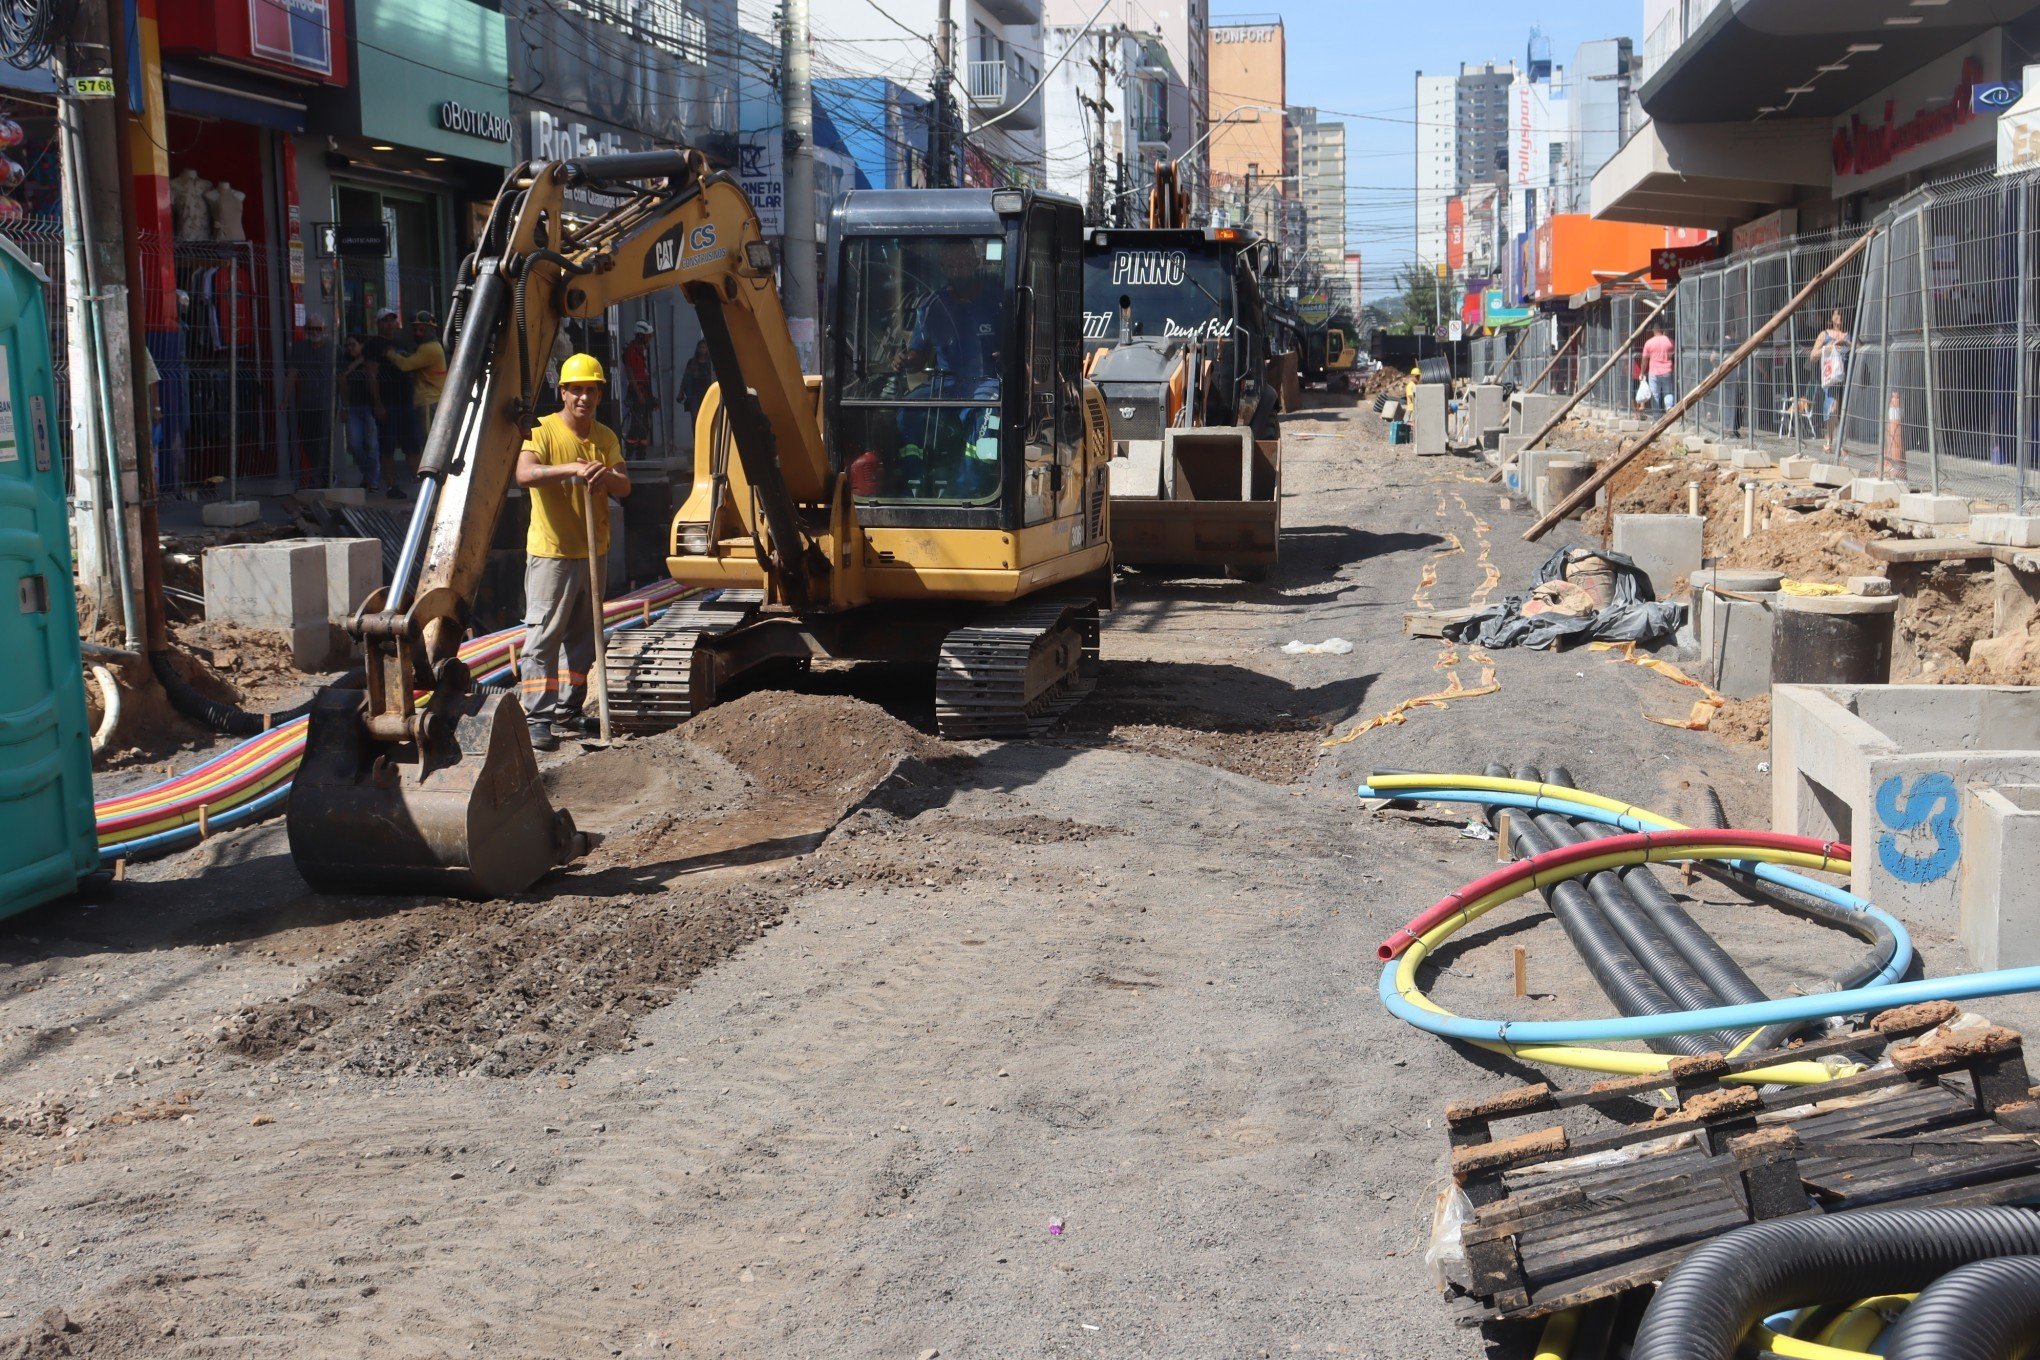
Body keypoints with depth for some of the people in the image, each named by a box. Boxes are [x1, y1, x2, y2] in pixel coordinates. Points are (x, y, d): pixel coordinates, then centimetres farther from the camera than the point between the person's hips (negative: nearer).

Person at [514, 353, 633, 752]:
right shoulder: (543, 431, -9)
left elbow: (624, 487, 2)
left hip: (593, 551, 6)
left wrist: (605, 476, -21)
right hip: (551, 552, -6)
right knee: (543, 637, -8)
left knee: (581, 637, 13)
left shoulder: (605, 437, 10)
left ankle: (568, 711, 23)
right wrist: (572, 469, -39)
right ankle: (537, 718, -7)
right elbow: (524, 474, -27)